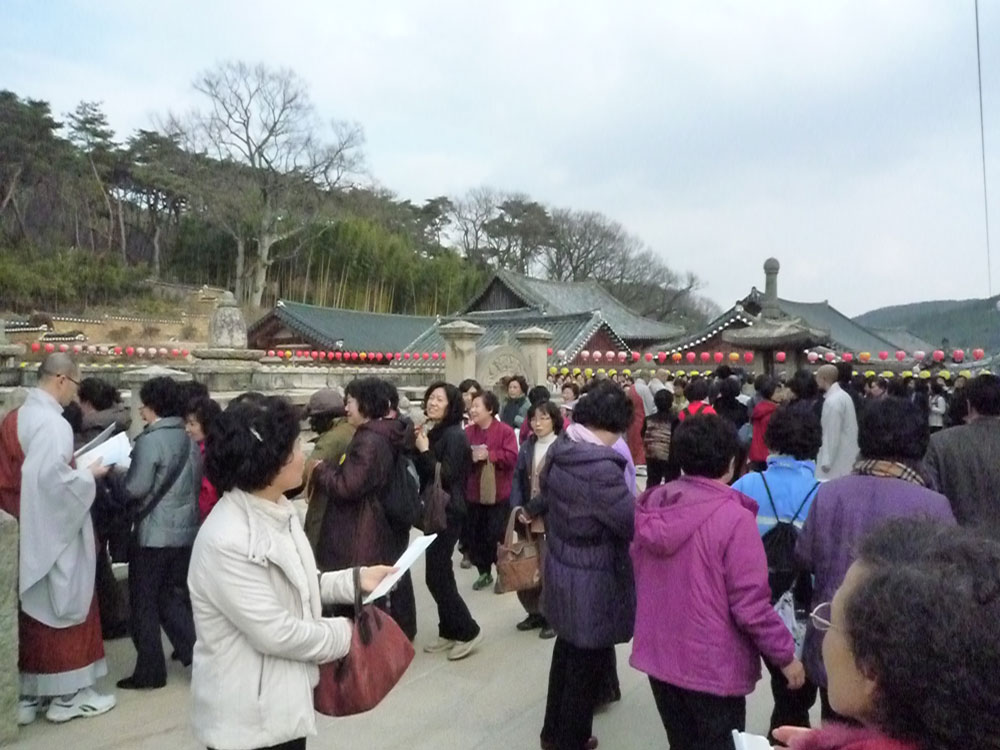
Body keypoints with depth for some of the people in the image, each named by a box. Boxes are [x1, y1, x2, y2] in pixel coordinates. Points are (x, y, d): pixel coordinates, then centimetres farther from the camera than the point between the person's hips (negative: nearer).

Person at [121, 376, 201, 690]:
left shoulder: (150, 439, -15)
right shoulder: (189, 439, 6)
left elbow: (136, 488, -15)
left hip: (154, 532, -7)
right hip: (185, 529, 7)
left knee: (144, 601, 7)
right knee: (170, 594, 19)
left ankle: (149, 671, 14)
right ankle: (193, 651, 14)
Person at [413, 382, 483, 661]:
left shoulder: (454, 435, -15)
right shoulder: (434, 432, 10)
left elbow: (446, 476, -22)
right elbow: (423, 472, 8)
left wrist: (425, 451, -19)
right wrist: (418, 446, -4)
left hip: (448, 513, -9)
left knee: (436, 576, -6)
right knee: (441, 573, 13)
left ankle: (469, 630, 7)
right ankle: (449, 631, 24)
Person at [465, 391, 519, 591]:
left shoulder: (505, 431, -9)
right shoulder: (468, 432, 4)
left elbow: (511, 457, -17)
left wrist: (489, 455, -22)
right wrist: (469, 458, -17)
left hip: (498, 493, -5)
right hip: (473, 492, 5)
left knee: (496, 535, 1)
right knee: (476, 534, 11)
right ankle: (484, 573, 28)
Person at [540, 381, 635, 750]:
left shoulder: (558, 450, -2)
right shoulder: (601, 467, -30)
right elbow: (634, 523, -25)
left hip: (561, 568, 9)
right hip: (592, 581, -9)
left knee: (567, 651, 27)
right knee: (589, 664, 12)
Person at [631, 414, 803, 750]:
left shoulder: (651, 505, -4)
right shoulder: (734, 517, -23)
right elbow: (750, 603, -21)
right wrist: (785, 655, -6)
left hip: (658, 653, 5)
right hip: (712, 664, -5)